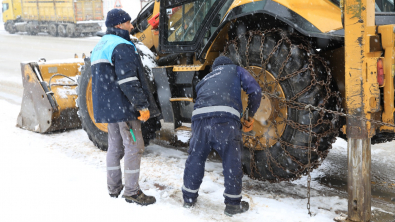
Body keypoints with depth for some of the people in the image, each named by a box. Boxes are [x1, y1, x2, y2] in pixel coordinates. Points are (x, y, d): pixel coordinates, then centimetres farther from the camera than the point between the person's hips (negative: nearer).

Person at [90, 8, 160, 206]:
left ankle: (114, 188, 24)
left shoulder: (99, 47, 16)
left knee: (115, 146, 16)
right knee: (133, 147, -3)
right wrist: (143, 105, -19)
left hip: (107, 107, 10)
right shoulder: (122, 47, -15)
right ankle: (132, 191, 2)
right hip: (123, 107, -10)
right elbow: (128, 82, -23)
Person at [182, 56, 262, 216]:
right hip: (226, 118, -4)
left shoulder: (205, 80, 38)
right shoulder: (236, 70, 27)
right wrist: (251, 117, 23)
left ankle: (189, 197, 31)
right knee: (232, 161, 9)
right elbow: (254, 90, 13)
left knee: (195, 158, 18)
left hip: (199, 117, 4)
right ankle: (233, 204, 17)